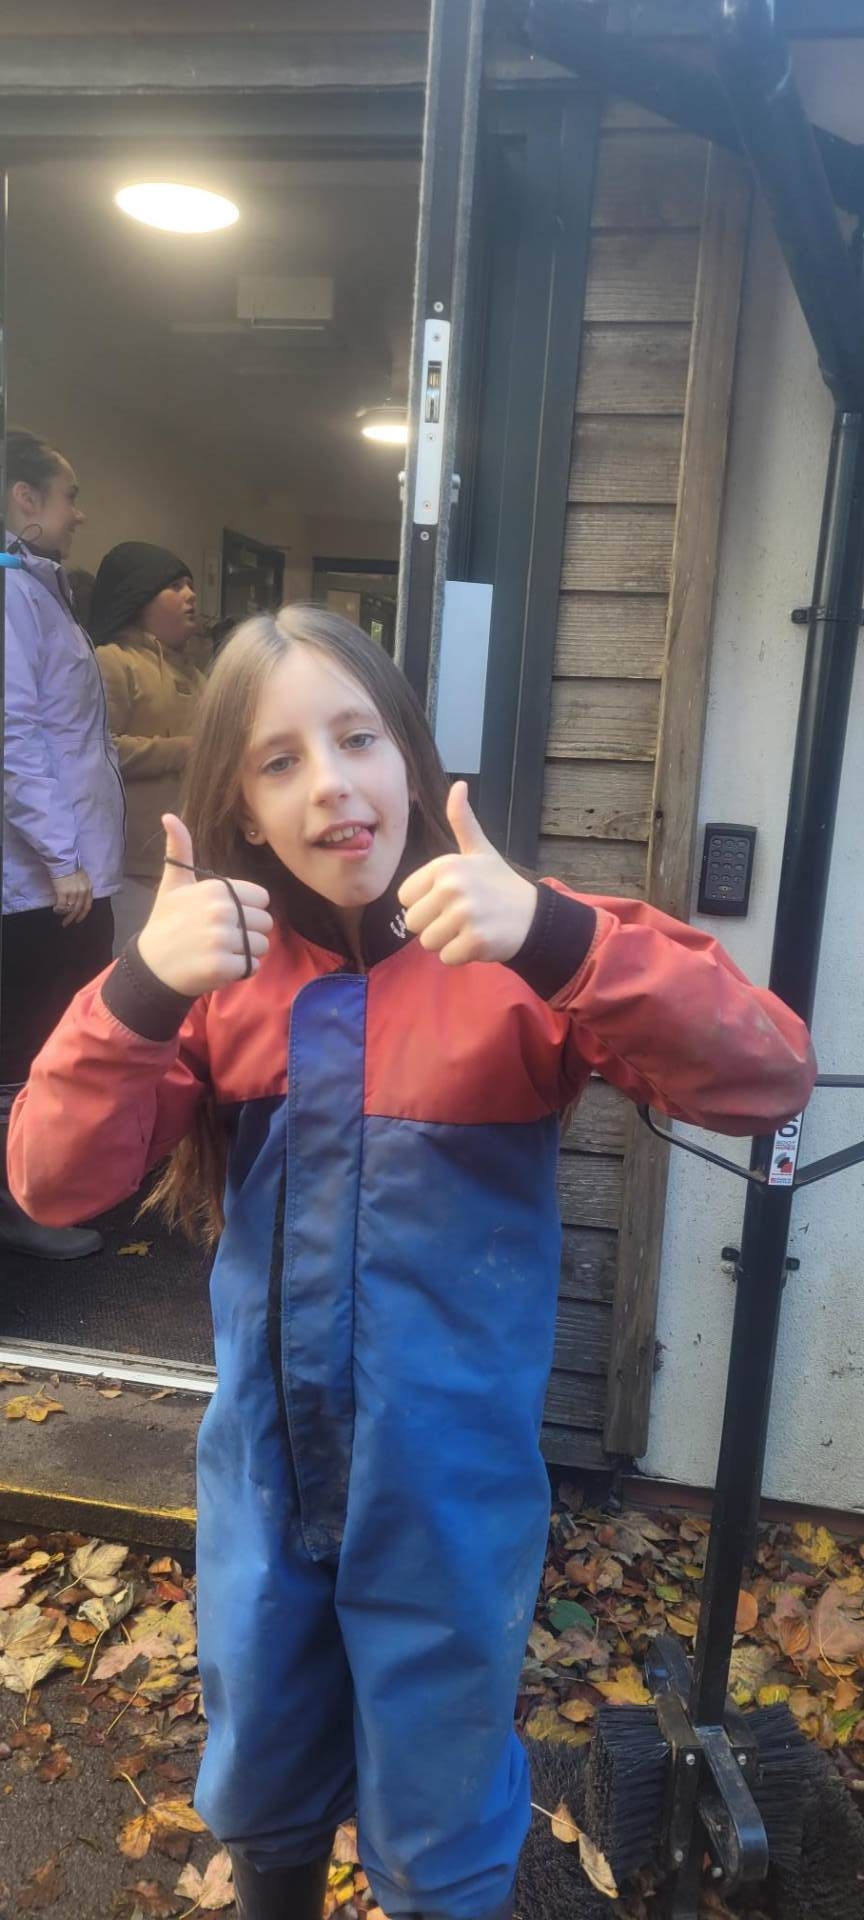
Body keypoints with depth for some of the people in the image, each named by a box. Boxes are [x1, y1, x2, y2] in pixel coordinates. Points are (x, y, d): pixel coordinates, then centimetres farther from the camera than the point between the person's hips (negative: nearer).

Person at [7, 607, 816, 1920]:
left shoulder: (515, 954, -16)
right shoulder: (224, 965, -5)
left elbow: (770, 1077, -26)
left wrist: (554, 936, -41)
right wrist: (140, 988, -29)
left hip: (451, 1483, -3)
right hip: (266, 1469, 4)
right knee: (261, 1784, 28)